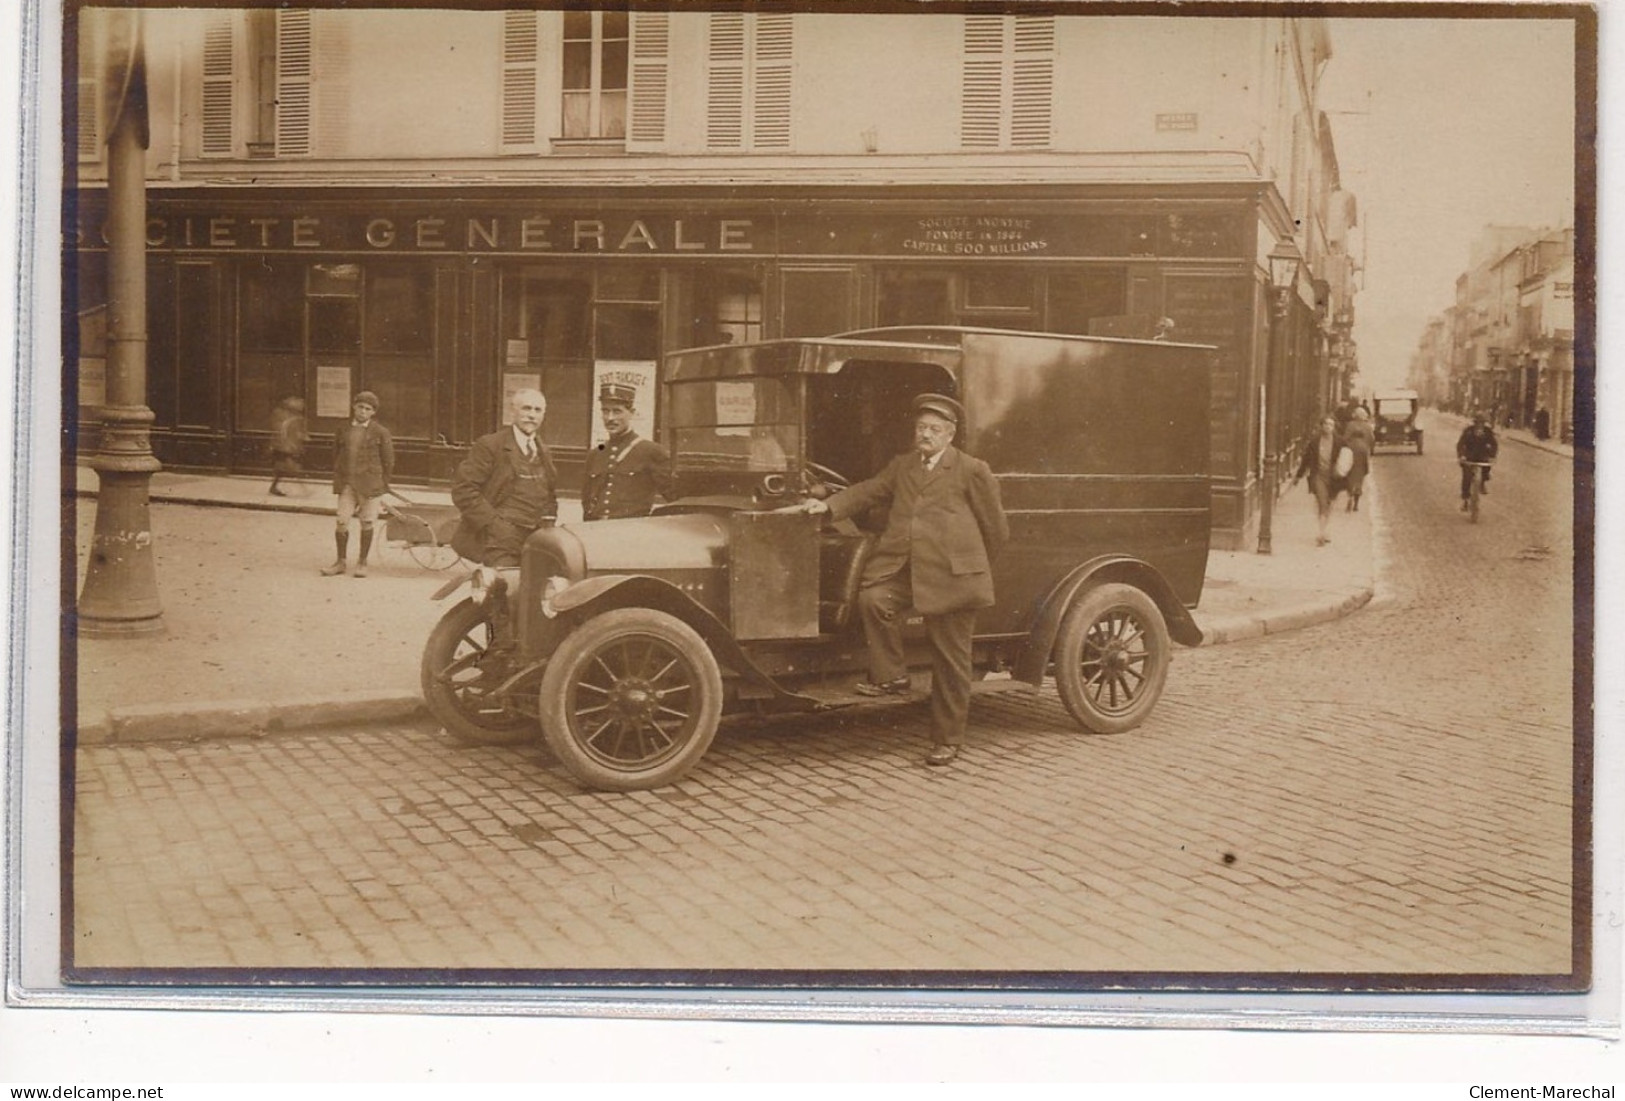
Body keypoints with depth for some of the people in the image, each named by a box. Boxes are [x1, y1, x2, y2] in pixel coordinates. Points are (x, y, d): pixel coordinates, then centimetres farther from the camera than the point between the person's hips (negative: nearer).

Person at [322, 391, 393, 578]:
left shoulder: (380, 433, -2)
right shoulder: (343, 432, 7)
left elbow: (388, 461, 2)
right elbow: (336, 457, 15)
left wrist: (381, 486, 1)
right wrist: (338, 482, 9)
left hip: (370, 484, -2)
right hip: (346, 484, 2)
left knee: (367, 524, 3)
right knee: (342, 522, -2)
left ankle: (362, 562, 17)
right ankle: (340, 561, 12)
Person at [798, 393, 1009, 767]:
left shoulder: (972, 471, 3)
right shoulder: (901, 465, 19)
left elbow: (995, 527, 6)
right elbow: (870, 490, 12)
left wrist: (971, 567, 11)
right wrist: (828, 505, -3)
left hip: (949, 575, -4)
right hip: (900, 568, 4)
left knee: (950, 662, 1)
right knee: (872, 600, -28)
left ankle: (947, 739, 14)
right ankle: (891, 676, -8)